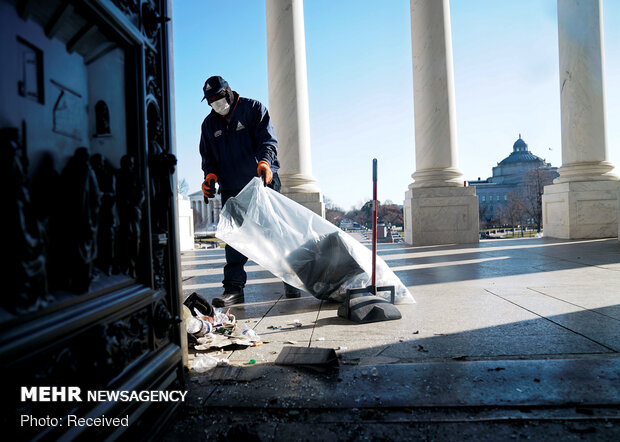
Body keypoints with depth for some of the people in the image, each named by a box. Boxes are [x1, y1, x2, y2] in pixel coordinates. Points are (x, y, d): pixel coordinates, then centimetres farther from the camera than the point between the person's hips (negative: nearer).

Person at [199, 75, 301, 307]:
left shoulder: (253, 109, 3)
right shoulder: (209, 124, 15)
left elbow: (268, 140, -8)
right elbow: (208, 156, 16)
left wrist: (264, 161, -28)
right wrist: (210, 175, -6)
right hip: (231, 190, 3)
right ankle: (233, 288, 4)